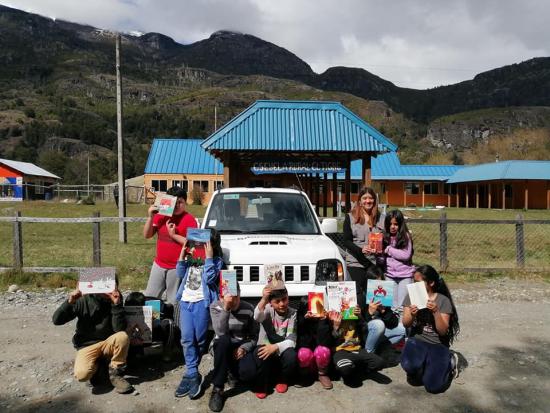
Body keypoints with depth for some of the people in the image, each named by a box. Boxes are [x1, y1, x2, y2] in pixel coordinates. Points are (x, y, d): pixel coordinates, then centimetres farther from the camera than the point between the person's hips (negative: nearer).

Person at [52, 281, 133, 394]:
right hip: (87, 345, -1)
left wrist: (117, 304, -30)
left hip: (107, 343, 1)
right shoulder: (84, 300, -12)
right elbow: (56, 320, -12)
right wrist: (69, 302, -29)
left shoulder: (115, 300, -9)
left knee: (123, 337, -32)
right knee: (82, 374, -30)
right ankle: (97, 366, 7)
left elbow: (119, 329, -20)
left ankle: (115, 373, -9)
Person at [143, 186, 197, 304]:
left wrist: (174, 234, -18)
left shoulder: (189, 219, -9)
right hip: (159, 265, 5)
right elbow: (147, 235, 4)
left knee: (173, 302, 3)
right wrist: (150, 217, -8)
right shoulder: (160, 216, 6)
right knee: (149, 297, 12)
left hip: (177, 268, -5)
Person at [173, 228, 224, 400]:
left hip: (201, 302, -4)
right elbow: (180, 274, 13)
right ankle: (192, 375, 4)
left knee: (199, 339, 3)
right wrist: (182, 254, 4)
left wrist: (208, 257, -15)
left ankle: (190, 372, 22)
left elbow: (210, 278, -14)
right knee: (187, 339, -2)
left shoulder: (216, 260, 1)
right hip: (186, 301, 4)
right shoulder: (191, 255, 16)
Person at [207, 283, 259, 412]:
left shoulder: (249, 308, -10)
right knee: (224, 340, -38)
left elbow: (254, 336, -3)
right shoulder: (215, 307, -12)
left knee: (249, 373, -30)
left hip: (242, 346, 1)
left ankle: (233, 372, 12)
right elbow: (221, 332, -27)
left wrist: (244, 348, -21)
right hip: (222, 347, -1)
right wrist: (226, 308, -37)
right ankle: (217, 390, -25)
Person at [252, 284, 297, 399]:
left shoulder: (292, 313, -10)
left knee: (291, 356, -32)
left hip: (282, 351, 1)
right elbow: (257, 317, -36)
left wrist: (275, 347, -33)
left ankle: (282, 380, 2)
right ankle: (261, 385, -7)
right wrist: (263, 299, -52)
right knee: (260, 353, -34)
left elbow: (291, 341, -17)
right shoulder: (268, 309, -10)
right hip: (266, 348, -1)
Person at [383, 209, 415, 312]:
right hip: (390, 274, 4)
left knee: (402, 305, 2)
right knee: (391, 305, 11)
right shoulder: (385, 237, 4)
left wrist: (389, 250, -11)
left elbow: (406, 255, -15)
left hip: (405, 274, -4)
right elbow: (382, 254, 5)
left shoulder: (406, 236, -7)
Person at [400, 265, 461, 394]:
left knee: (433, 386, -18)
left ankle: (448, 363, 14)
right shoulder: (411, 296, 0)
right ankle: (425, 367, 6)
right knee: (409, 366, -33)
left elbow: (443, 331, -11)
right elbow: (406, 324, -3)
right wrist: (411, 315, -24)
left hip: (437, 345, -1)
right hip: (417, 341, 1)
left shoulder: (443, 300, -7)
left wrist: (436, 311, -26)